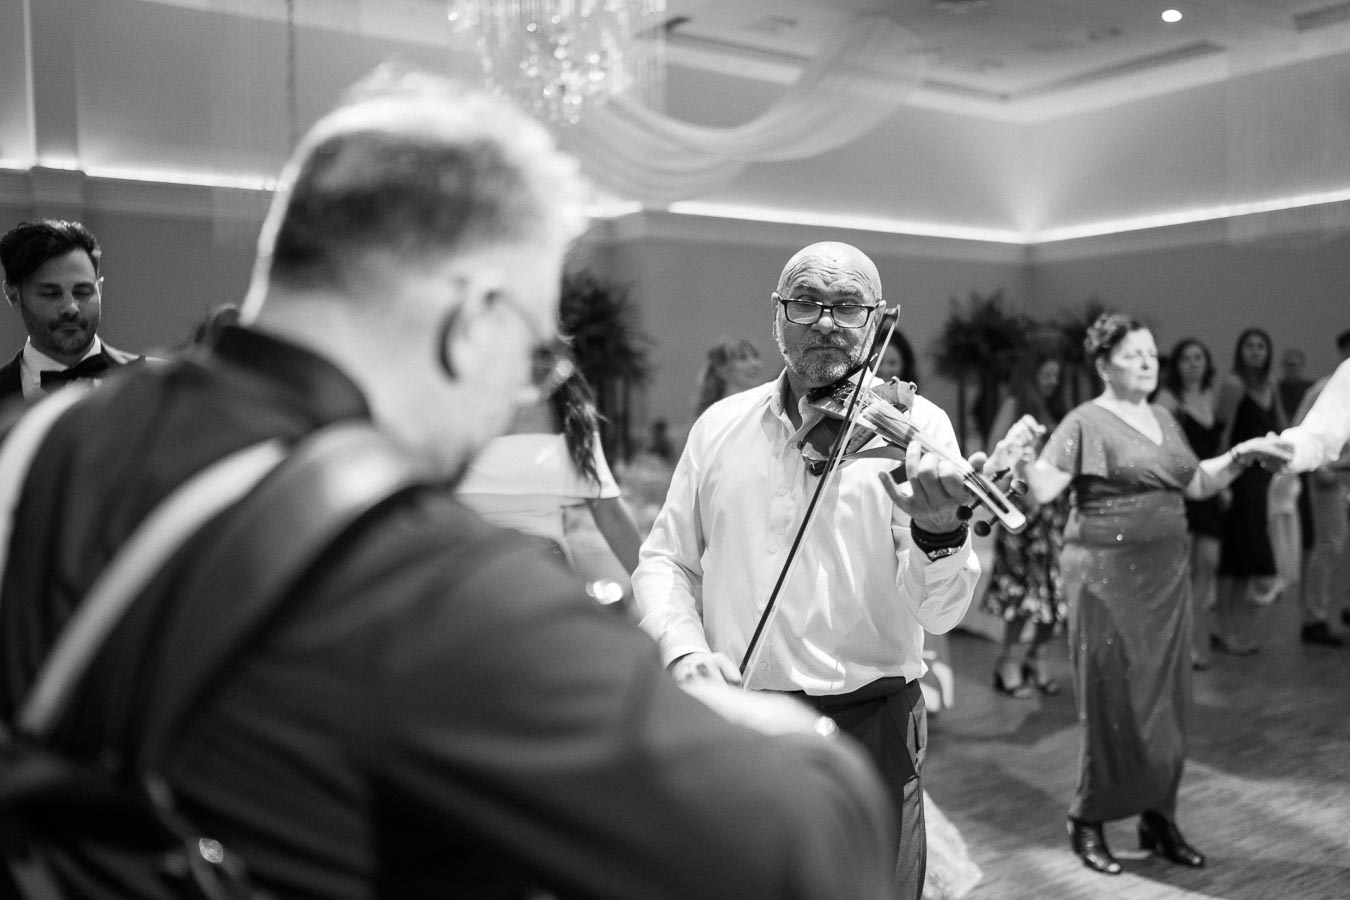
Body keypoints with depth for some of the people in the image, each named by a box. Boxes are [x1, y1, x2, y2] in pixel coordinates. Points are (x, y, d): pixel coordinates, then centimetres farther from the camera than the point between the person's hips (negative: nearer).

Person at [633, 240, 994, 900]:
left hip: (867, 726, -2)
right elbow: (665, 559, 10)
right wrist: (683, 646, -9)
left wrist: (940, 532, -34)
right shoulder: (719, 425, 4)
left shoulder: (913, 425, -5)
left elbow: (938, 612, -13)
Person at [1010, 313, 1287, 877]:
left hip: (1166, 575, 7)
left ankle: (1158, 817, 22)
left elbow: (1198, 484, 22)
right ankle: (1088, 823, 12)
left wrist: (1241, 455, 10)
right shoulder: (1086, 422, -7)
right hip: (1107, 575, -6)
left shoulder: (1163, 419, 15)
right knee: (1111, 702, -2)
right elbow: (1044, 488, -16)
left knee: (1165, 699, 9)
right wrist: (1022, 454, -33)